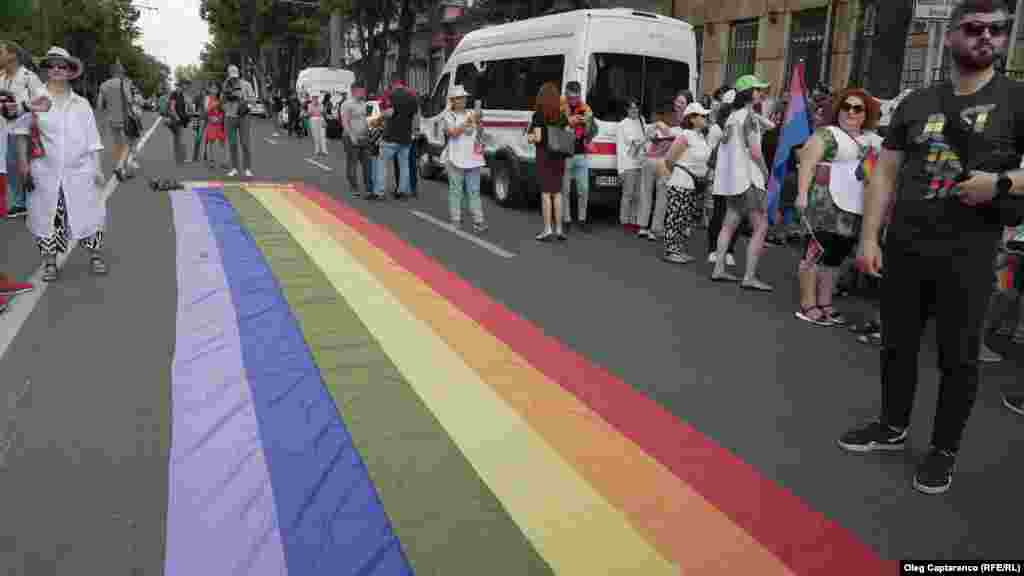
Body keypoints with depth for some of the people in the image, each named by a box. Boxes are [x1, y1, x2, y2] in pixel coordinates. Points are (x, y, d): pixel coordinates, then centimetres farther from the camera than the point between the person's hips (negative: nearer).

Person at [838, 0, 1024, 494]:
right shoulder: (916, 103, 8)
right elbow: (884, 174, 8)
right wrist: (869, 238, 0)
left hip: (967, 255, -3)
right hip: (903, 248, 3)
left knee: (958, 357, 6)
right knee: (897, 344, 14)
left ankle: (944, 451, 23)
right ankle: (892, 427, 32)